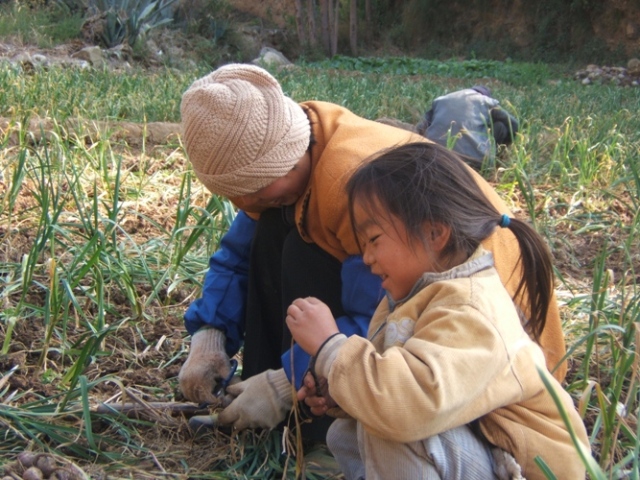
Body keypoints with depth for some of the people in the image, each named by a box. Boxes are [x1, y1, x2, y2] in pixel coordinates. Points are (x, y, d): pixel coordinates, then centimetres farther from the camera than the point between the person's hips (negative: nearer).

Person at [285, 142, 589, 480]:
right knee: (345, 436, 8)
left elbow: (409, 403, -44)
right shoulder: (427, 292, 3)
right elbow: (393, 379, 15)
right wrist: (340, 389, -5)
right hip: (476, 444, 10)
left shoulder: (470, 310, -28)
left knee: (394, 420, -30)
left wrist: (328, 346, -32)